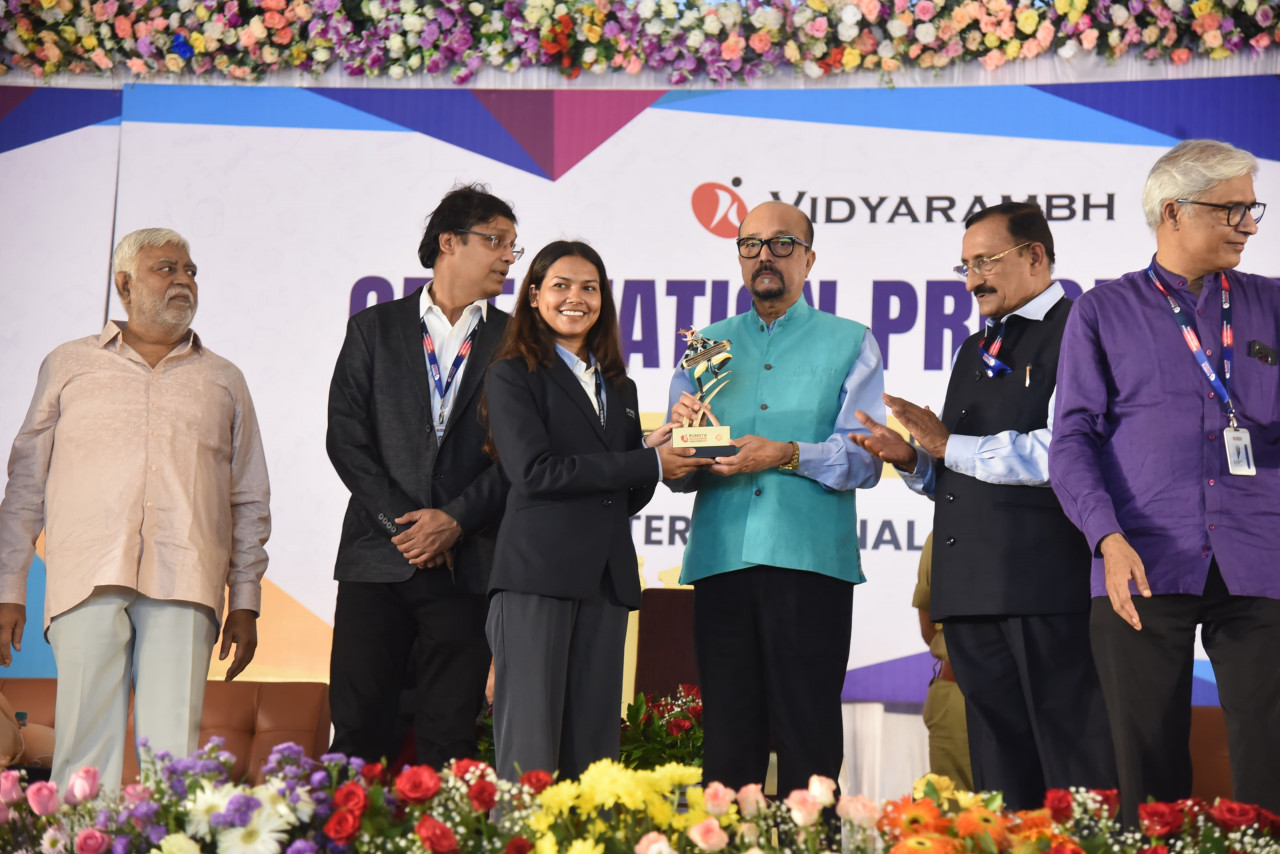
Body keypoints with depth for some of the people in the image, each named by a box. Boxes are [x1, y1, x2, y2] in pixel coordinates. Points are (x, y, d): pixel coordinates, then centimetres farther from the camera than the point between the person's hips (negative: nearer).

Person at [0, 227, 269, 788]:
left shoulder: (223, 380, 21)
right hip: (87, 576, -1)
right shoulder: (69, 367, 18)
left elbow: (249, 501, 19)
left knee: (174, 755, -8)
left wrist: (245, 602, 10)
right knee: (86, 752, -8)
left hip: (183, 588, 1)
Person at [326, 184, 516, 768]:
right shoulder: (374, 329, 10)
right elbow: (345, 437, 2)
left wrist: (455, 521, -10)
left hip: (466, 561, 0)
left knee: (450, 735, 0)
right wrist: (401, 521, -8)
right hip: (377, 556, 0)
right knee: (358, 725, -1)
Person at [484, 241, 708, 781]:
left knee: (593, 746, 3)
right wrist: (648, 463, -10)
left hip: (607, 578, 6)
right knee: (529, 743, -8)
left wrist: (654, 452, 0)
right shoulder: (513, 376, 3)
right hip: (537, 574, -6)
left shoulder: (619, 387, 22)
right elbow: (533, 471, -11)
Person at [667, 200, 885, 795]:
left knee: (808, 736, -6)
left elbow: (864, 458, -1)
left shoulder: (849, 344, 12)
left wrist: (789, 455, -17)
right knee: (727, 739, 1)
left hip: (810, 560, -2)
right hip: (721, 558, 3)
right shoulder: (707, 345, 20)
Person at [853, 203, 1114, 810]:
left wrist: (950, 446, -9)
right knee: (998, 767, 9)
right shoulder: (976, 349, 25)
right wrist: (913, 461, 7)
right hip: (972, 584, 8)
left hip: (1046, 582, -8)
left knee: (1076, 769, -6)